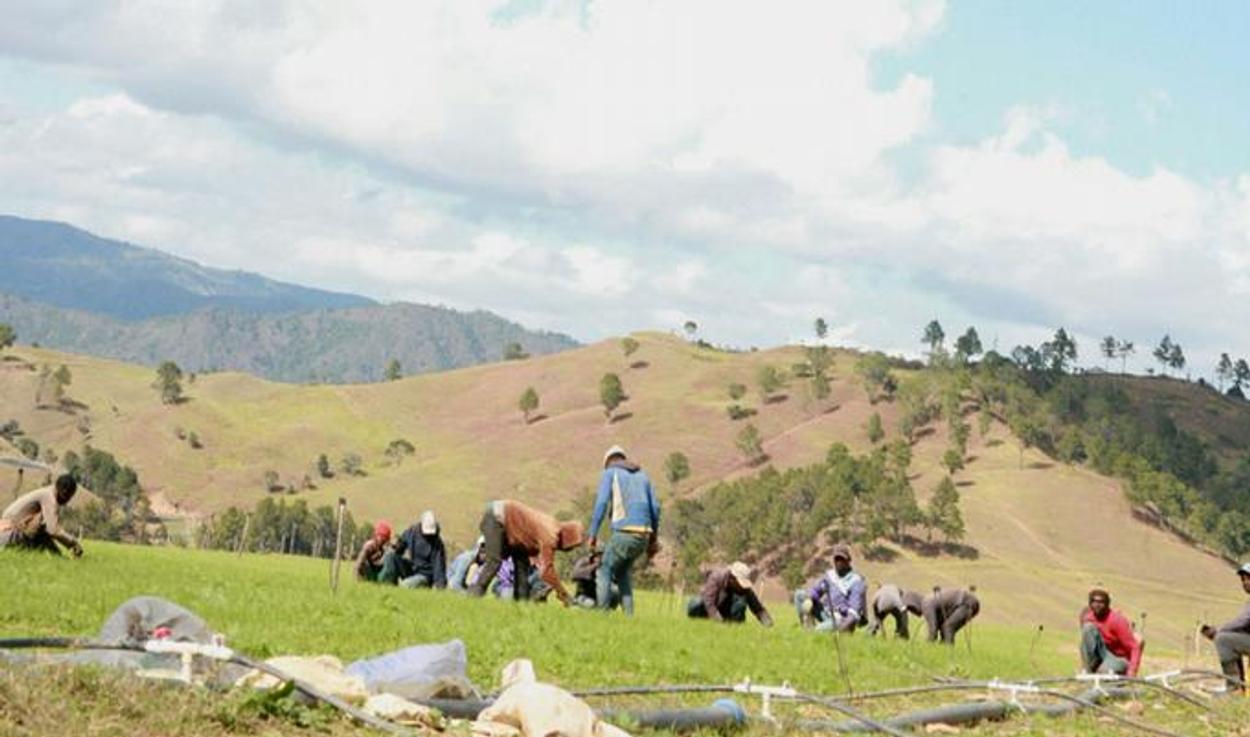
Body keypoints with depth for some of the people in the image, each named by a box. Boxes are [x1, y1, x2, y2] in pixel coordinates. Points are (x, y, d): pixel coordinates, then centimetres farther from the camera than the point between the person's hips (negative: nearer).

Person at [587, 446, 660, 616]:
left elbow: (601, 503, -5)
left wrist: (593, 534, -3)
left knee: (605, 572, 5)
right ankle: (628, 615, 13)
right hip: (644, 534, 6)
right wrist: (653, 540, 21)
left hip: (623, 532, -6)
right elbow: (655, 508, 17)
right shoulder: (642, 475, 23)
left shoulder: (609, 473, 9)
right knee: (622, 572, 23)